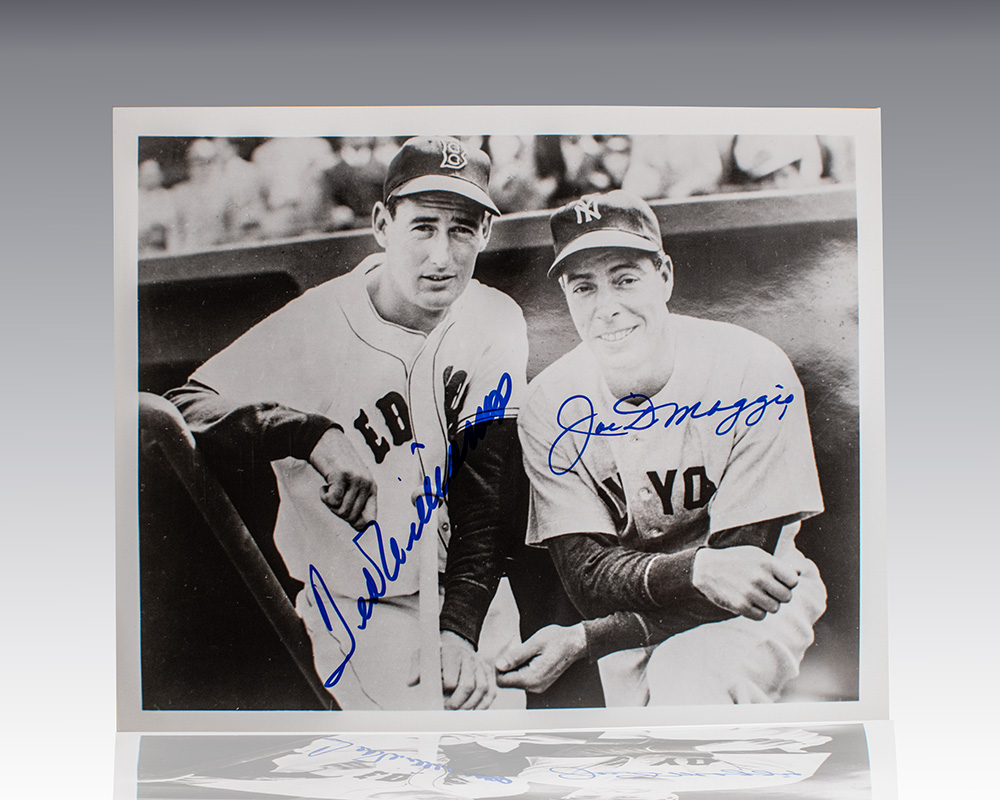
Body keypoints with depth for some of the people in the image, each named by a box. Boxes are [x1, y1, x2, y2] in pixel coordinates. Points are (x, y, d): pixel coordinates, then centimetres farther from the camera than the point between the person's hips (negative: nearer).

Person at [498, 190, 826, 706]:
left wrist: (585, 640, -26)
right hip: (633, 612, 4)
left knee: (684, 676, -32)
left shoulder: (753, 372, -19)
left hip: (756, 606, -4)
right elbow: (586, 577, -16)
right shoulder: (550, 407, -12)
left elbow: (745, 560, -18)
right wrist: (698, 570, -38)